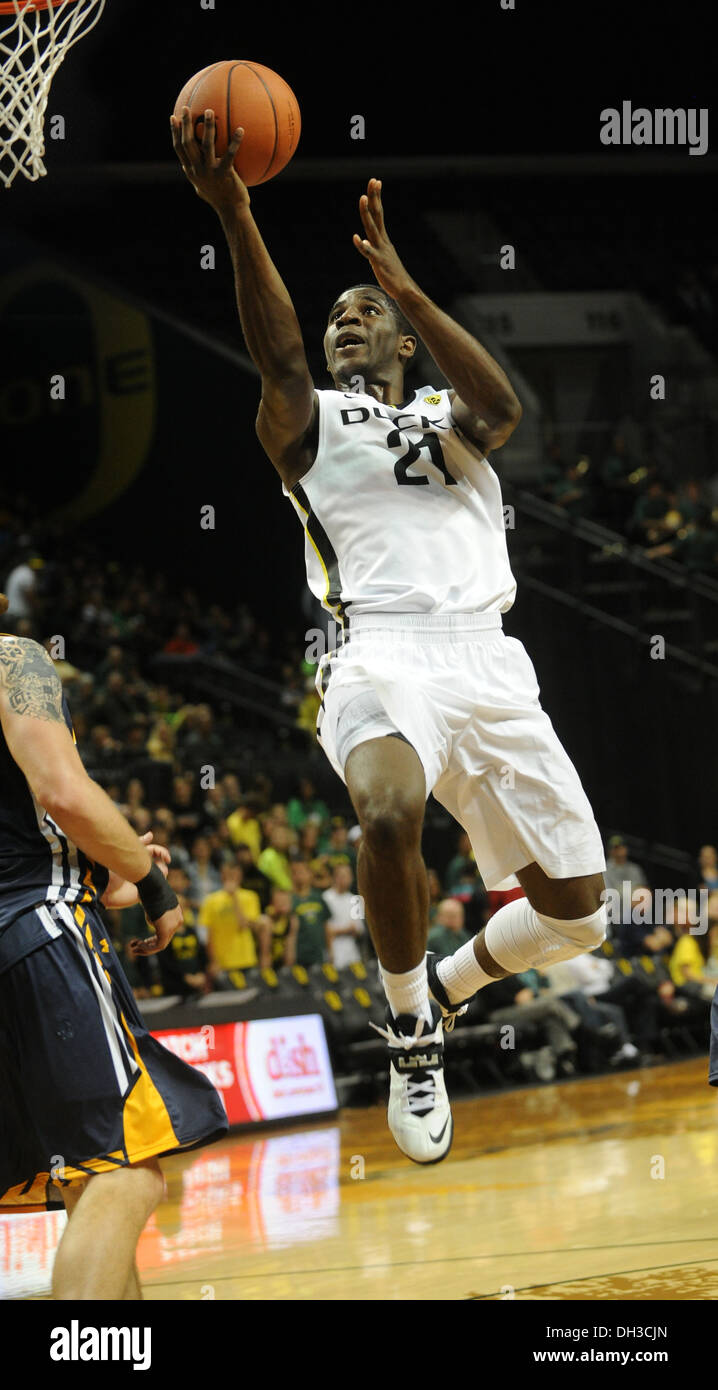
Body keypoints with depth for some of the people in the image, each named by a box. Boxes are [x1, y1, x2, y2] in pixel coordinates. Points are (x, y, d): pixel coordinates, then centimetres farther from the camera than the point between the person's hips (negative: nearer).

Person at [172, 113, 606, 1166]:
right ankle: (411, 1038, -14)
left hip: (489, 662, 3)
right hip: (384, 650, -3)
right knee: (389, 814, -37)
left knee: (575, 913, 2)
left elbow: (499, 409, -4)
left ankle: (445, 989, 33)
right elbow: (276, 355, -8)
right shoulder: (312, 422, 16)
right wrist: (234, 214, -23)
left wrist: (400, 281, -13)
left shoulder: (446, 419, 22)